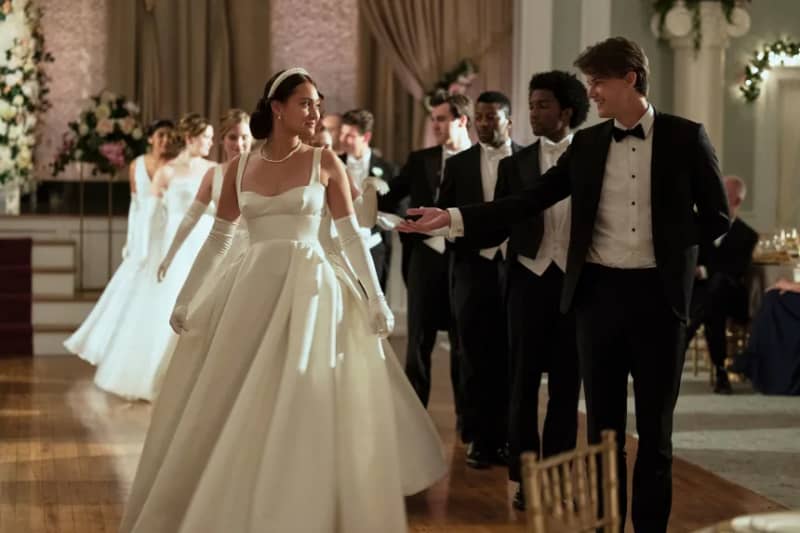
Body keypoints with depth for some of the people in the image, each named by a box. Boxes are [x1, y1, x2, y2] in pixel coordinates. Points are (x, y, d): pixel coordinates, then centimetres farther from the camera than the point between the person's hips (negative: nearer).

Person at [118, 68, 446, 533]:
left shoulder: (326, 162, 0)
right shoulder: (241, 167, 6)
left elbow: (352, 237, 0)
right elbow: (218, 239, 10)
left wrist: (377, 300, -5)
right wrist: (184, 299, 8)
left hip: (309, 289, -3)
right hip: (253, 291, 3)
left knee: (302, 407, -4)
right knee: (234, 411, 6)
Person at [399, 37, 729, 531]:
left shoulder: (686, 137, -3)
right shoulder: (587, 144, 5)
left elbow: (718, 216, 1)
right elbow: (528, 202, 2)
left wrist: (665, 244, -3)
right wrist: (452, 217, -6)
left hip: (659, 294, -3)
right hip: (599, 292, 3)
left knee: (655, 426, 7)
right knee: (603, 423, 9)